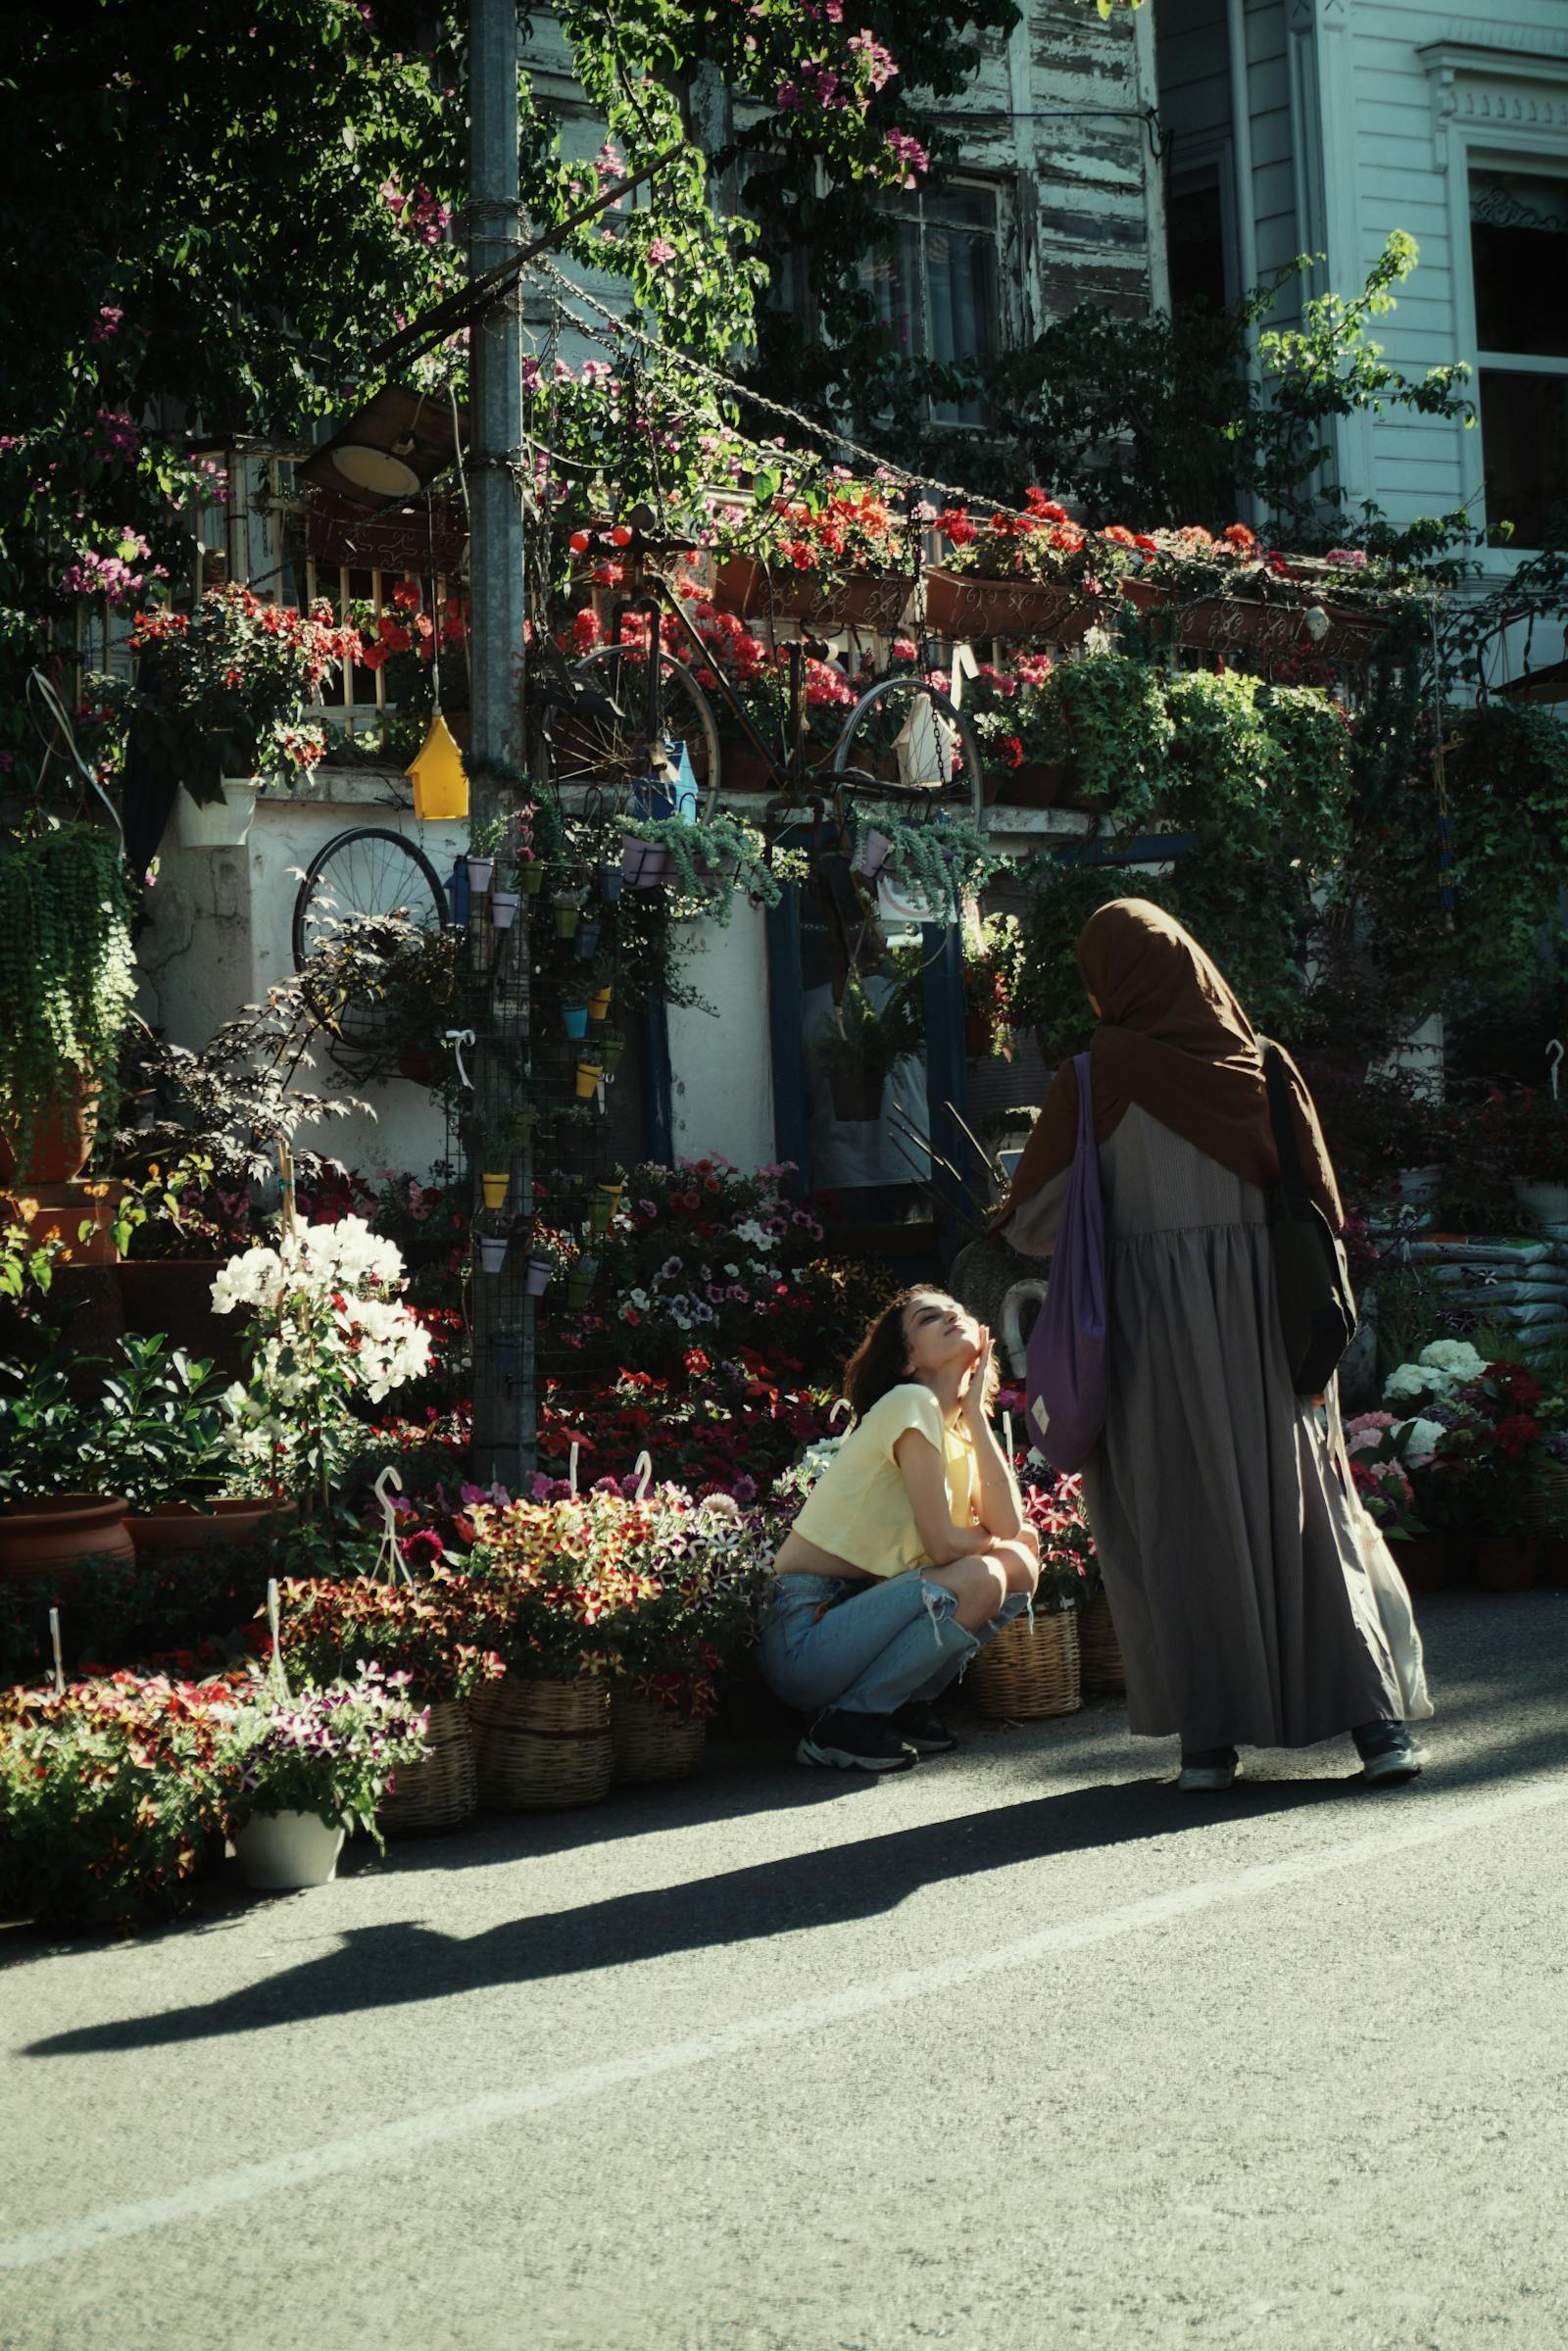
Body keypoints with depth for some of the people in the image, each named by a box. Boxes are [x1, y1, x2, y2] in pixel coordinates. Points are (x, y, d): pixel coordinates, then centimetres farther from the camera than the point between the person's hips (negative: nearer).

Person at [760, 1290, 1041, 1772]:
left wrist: (975, 1410, -3)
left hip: (865, 1612, 9)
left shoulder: (960, 1427, 13)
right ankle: (843, 1721, -12)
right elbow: (942, 1543, -18)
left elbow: (1008, 1523, -5)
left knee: (1019, 1564, 1)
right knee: (978, 1579, -25)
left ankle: (907, 1705, 9)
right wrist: (993, 1539, 4)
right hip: (805, 1635, -8)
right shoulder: (912, 1404, -14)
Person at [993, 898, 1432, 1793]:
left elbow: (1037, 1219, -4)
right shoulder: (1264, 1064, 2)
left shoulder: (1096, 1077, -7)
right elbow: (1323, 1203, 4)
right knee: (1305, 1507, 8)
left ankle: (1210, 1735, 7)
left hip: (1151, 1322, -3)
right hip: (1265, 1320, 3)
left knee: (1180, 1519, 5)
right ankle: (1380, 1712, 3)